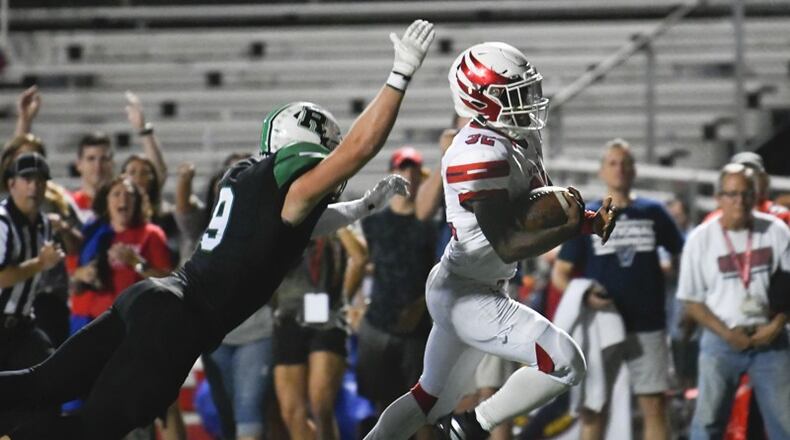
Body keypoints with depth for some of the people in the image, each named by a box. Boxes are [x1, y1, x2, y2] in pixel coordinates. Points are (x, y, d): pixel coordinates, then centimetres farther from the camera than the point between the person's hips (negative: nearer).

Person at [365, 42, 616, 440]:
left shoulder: (521, 140, 7)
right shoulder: (481, 154, -23)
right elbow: (507, 245, -25)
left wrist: (586, 219, -4)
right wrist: (571, 228, -27)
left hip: (458, 291, 10)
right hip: (466, 295, -10)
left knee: (431, 398, 21)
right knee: (565, 365, -14)